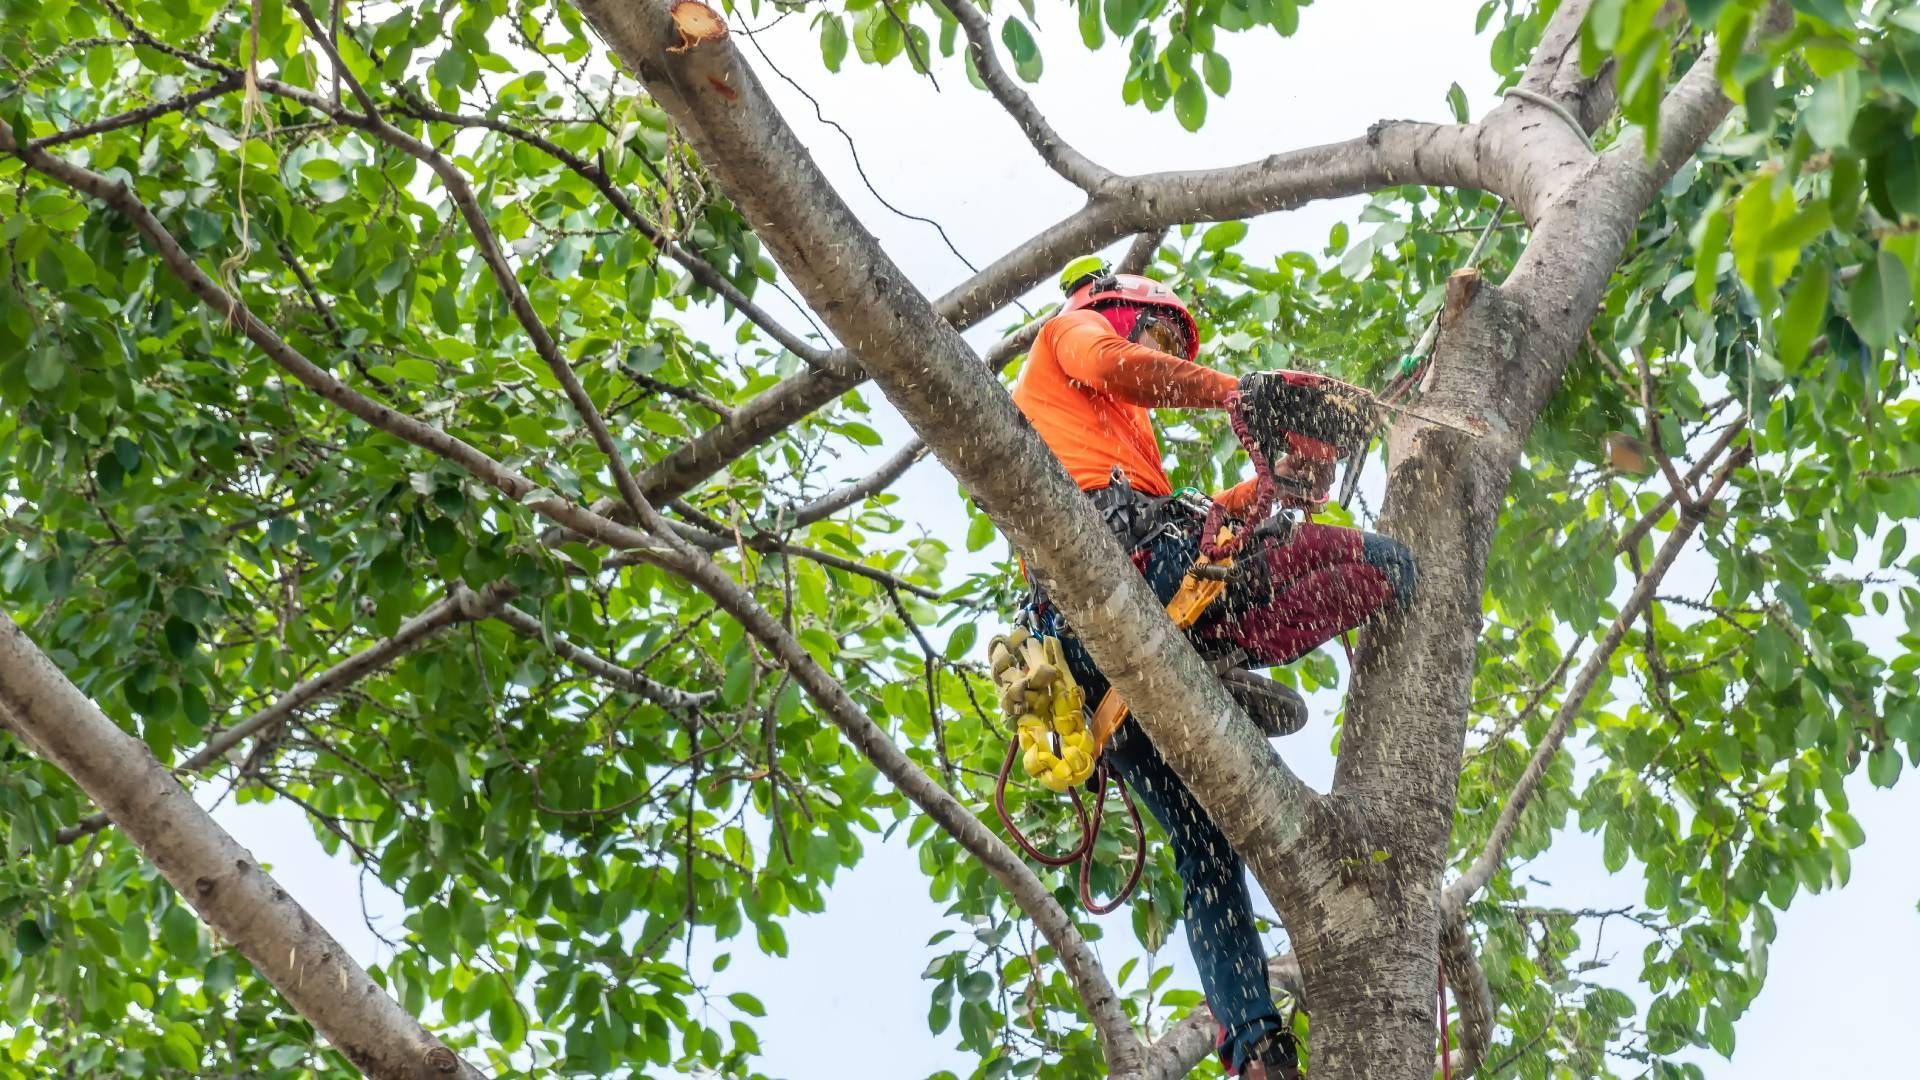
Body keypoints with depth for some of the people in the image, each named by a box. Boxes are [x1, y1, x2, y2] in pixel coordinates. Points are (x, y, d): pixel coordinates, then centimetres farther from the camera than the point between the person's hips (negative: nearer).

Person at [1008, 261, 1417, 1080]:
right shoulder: (1073, 328, 26)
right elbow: (1113, 365, 0)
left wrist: (1266, 488, 25)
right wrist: (1238, 393, 0)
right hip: (1120, 540, -8)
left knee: (1204, 844, 3)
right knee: (1388, 568, -9)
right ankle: (1228, 651, -23)